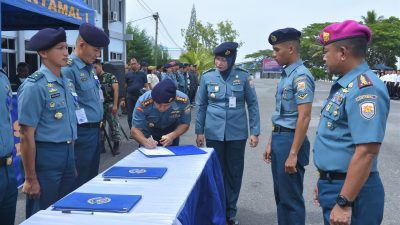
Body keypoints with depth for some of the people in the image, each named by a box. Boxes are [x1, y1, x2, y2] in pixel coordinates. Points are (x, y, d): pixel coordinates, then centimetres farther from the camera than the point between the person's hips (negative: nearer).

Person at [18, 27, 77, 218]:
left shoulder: (68, 82, 7)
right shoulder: (34, 86, -16)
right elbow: (26, 136, -15)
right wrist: (31, 179, -13)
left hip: (68, 154, 7)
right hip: (45, 155, -7)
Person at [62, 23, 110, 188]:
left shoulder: (89, 67, 12)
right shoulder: (68, 69, -18)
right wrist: (84, 119, -16)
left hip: (95, 130, 9)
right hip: (82, 132, -9)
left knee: (92, 176, 20)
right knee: (80, 181, 4)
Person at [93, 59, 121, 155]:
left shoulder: (110, 77, -2)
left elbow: (116, 90, -8)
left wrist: (115, 105, -15)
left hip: (110, 105, -5)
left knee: (113, 125, -2)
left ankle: (116, 145, 5)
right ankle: (101, 145, 18)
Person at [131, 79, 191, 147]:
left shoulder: (183, 100, -32)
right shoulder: (143, 103, -35)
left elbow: (185, 124, -18)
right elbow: (135, 129, -29)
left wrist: (172, 136, -36)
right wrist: (145, 141, -50)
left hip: (172, 132, 1)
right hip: (149, 133, -1)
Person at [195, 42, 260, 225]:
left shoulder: (243, 77, -5)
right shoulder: (207, 77, -2)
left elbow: (253, 105, 0)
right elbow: (201, 106, 5)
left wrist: (255, 132, -4)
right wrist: (199, 131, 5)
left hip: (237, 132, 0)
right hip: (214, 132, 1)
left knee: (234, 171, 9)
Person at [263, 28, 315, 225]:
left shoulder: (301, 76, -17)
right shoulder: (286, 75, 12)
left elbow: (304, 117, -21)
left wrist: (293, 154, -22)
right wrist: (271, 142, 18)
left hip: (290, 139, -9)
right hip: (279, 139, 9)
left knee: (291, 198, 3)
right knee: (280, 195, 19)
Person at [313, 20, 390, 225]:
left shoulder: (364, 89, -22)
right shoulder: (344, 85, 9)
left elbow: (366, 153, -28)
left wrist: (344, 203, -26)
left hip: (350, 191, -9)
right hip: (334, 184, 9)